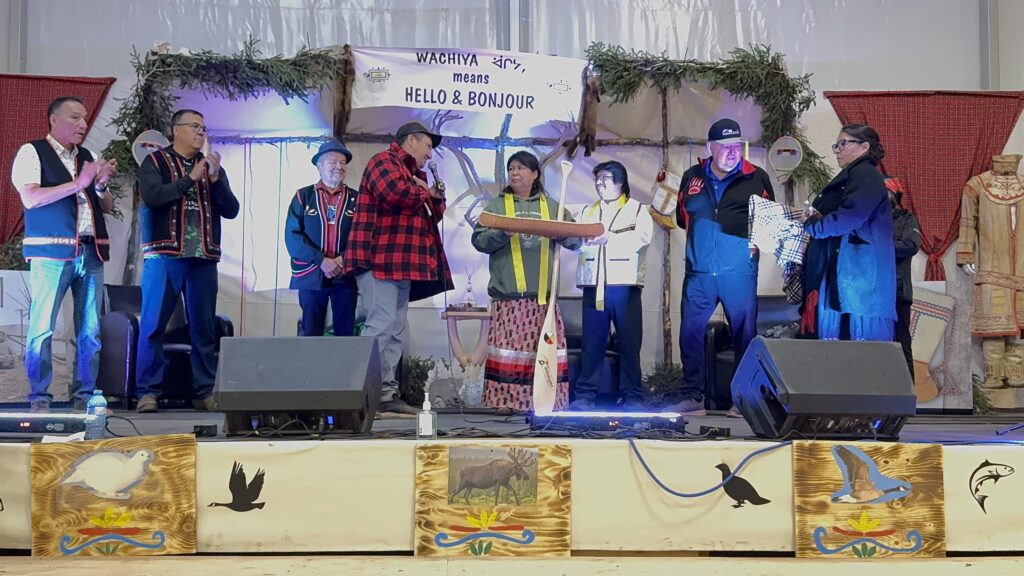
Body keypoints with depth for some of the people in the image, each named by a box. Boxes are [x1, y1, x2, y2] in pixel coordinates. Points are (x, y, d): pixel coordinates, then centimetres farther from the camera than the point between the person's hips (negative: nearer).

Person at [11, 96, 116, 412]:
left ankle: (84, 396, 11)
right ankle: (39, 398, 3)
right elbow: (30, 198, -11)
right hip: (51, 251, -5)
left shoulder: (89, 157, 17)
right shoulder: (32, 152, 1)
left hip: (91, 252, 5)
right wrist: (78, 183, -13)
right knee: (42, 327, -4)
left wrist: (100, 185, -2)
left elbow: (108, 206, 18)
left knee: (90, 329, 5)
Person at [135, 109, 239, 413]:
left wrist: (215, 180, -6)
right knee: (153, 325, -4)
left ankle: (205, 392, 10)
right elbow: (151, 196, -12)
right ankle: (147, 391, 2)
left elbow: (231, 210, 8)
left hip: (204, 259, 4)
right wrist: (190, 178, -11)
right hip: (164, 256, -4)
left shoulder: (213, 167, 17)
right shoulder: (155, 161, 6)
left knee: (204, 327, 5)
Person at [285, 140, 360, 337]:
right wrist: (321, 261, -13)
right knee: (311, 334, 3)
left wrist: (344, 259, -14)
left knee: (345, 333, 1)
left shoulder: (356, 199, 10)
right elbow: (292, 236, -2)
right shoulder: (303, 196, 7)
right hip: (311, 275, -1)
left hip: (346, 275, 1)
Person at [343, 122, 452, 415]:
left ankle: (385, 393, 10)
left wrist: (435, 198, 9)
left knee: (396, 330, 7)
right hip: (380, 259, -10)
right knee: (382, 323, -16)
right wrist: (423, 192, -4)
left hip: (402, 263, 10)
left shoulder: (413, 173, 28)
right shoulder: (384, 161, -2)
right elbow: (395, 192, -24)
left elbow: (427, 217, 30)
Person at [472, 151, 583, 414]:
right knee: (509, 347, -6)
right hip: (508, 294, -1)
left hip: (543, 294, 2)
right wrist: (502, 234, -16)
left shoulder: (552, 207, 17)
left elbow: (577, 239, 11)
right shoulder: (496, 205, 13)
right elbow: (479, 240, 2)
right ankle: (505, 400, -2)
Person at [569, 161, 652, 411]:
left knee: (629, 343, 0)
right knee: (592, 342, 2)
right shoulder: (587, 211, 22)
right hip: (594, 285, 3)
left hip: (624, 285, -3)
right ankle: (585, 395, 6)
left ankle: (632, 397, 6)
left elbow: (642, 237, -10)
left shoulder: (638, 210, 9)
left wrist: (611, 237, -23)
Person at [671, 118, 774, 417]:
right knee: (690, 333, -1)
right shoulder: (692, 177, 10)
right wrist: (701, 235, 7)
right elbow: (682, 216, 20)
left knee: (744, 334, 3)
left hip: (740, 271, -2)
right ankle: (692, 398, 8)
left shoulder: (756, 177, 4)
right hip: (699, 272, 2)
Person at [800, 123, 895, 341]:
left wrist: (811, 225, -5)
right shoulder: (851, 177, 25)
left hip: (857, 279, -10)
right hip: (844, 279, 10)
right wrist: (815, 217, 2)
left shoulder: (865, 176, -6)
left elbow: (848, 218, -19)